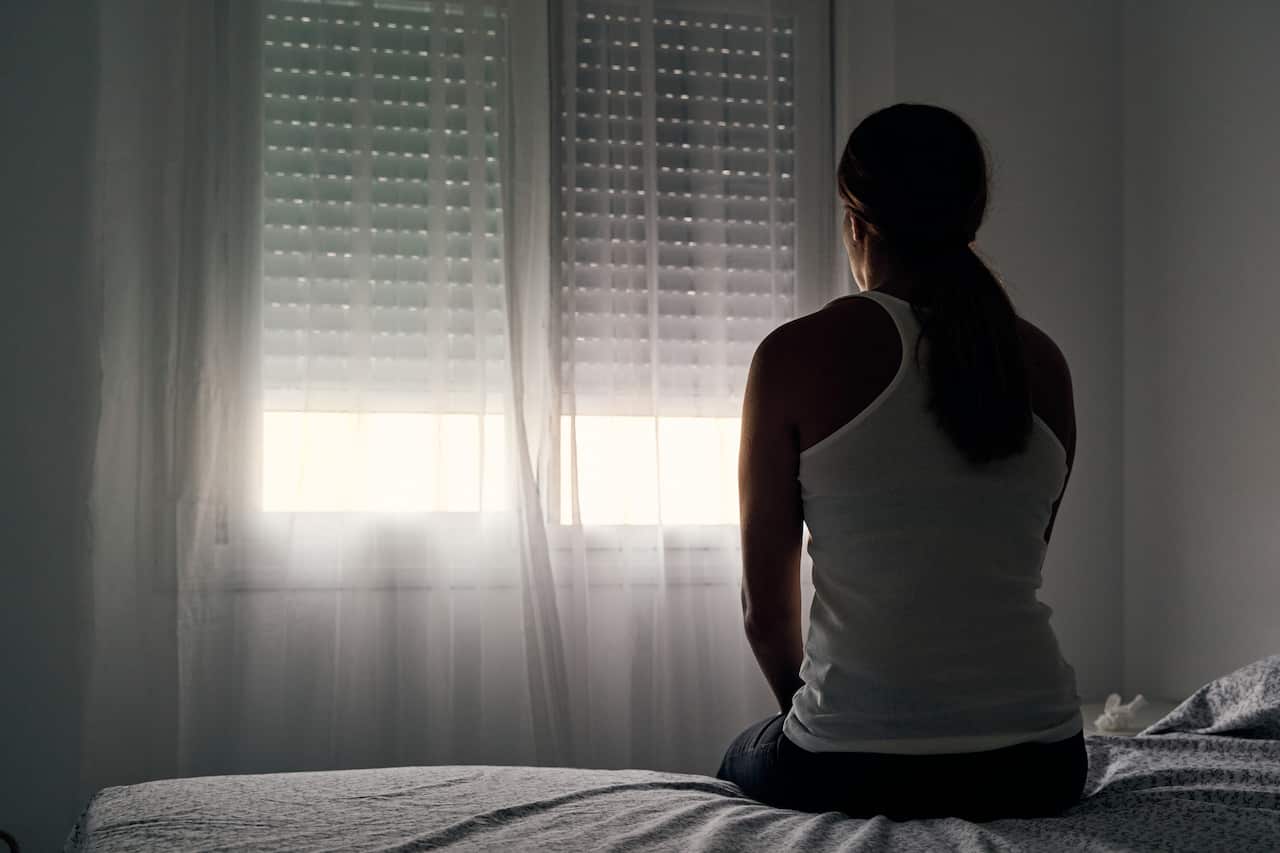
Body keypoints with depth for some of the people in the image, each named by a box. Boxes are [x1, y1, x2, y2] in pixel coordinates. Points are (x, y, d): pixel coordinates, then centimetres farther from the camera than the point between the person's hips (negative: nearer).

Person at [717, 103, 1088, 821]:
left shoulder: (798, 355, -9)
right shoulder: (1044, 363, 3)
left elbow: (766, 610, -4)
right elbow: (1014, 569, 11)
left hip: (854, 769, -4)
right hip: (1037, 766, 4)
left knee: (743, 759, 31)